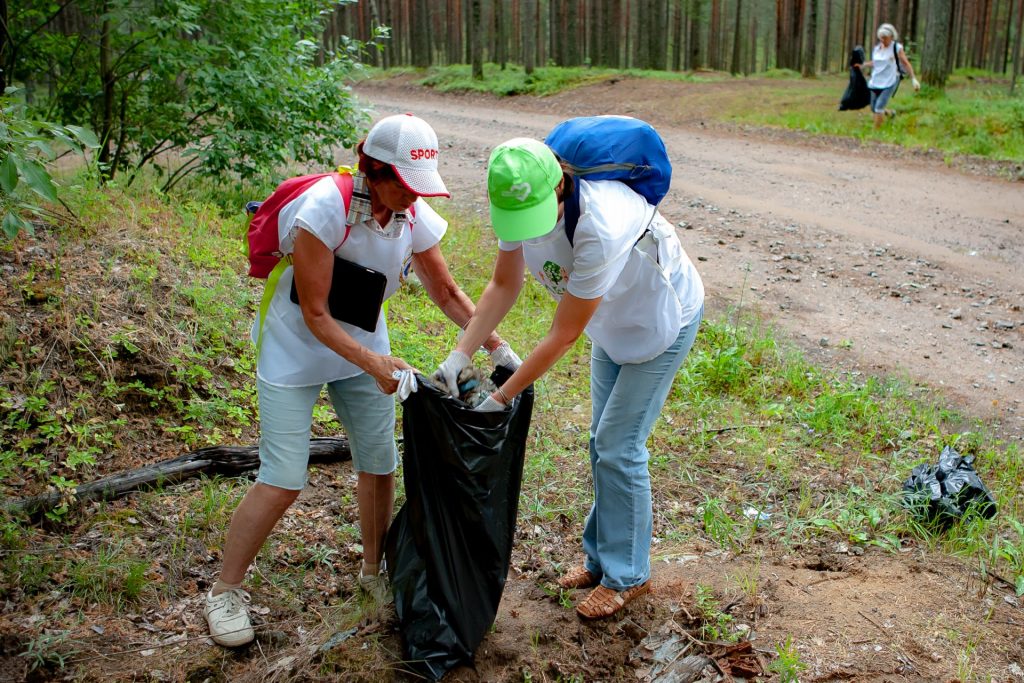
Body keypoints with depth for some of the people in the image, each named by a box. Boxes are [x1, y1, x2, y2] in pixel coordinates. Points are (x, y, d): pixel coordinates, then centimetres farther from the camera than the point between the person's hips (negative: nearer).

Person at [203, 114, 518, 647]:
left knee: (379, 465, 8)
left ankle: (374, 571, 32)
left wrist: (496, 347, -5)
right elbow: (315, 315, -25)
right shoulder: (324, 209, -30)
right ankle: (225, 592, 14)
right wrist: (374, 363, -34)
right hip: (297, 349, -5)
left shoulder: (416, 217, -13)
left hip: (364, 343, 5)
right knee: (283, 480, -6)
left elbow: (447, 293, 1)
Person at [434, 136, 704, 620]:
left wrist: (501, 398, -27)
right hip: (614, 317, 7)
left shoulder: (599, 228, -41)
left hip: (664, 317, -7)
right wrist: (460, 355, -17)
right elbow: (504, 285, -7)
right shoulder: (520, 203, -20)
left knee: (618, 448, -4)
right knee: (602, 443, 14)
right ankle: (603, 557, 30)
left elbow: (563, 336, -33)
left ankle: (626, 575, 14)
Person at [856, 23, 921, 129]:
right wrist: (862, 65, 5)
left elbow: (906, 64, -4)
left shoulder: (897, 48, -7)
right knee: (874, 109, 11)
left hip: (889, 83, -6)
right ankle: (891, 113, 42)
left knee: (879, 107, -17)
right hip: (876, 82, 6)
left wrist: (913, 79, -10)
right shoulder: (876, 48, 6)